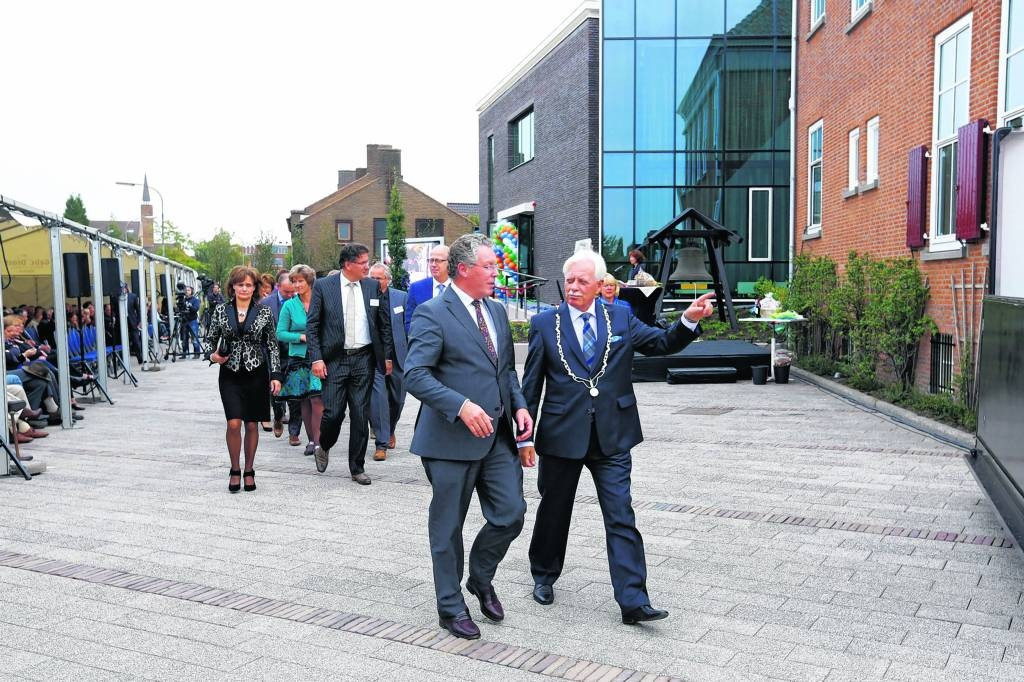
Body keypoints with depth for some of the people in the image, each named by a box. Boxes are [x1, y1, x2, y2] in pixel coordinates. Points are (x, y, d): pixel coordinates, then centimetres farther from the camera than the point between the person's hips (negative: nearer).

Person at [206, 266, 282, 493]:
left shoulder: (264, 312, 1)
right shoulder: (221, 310, 3)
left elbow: (272, 346, 2)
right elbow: (210, 340, 11)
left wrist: (275, 375, -4)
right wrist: (213, 355, -11)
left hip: (256, 374, 0)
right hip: (230, 375, 0)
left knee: (252, 424, 6)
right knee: (234, 423, -10)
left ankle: (249, 471, 21)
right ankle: (234, 471, 10)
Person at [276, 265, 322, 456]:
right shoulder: (289, 306, 5)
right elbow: (281, 333, 2)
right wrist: (302, 337, -11)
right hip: (298, 359, 2)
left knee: (317, 399, -12)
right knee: (303, 401, 6)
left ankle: (318, 439, -8)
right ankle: (311, 439, 17)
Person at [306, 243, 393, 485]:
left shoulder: (373, 286, 4)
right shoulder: (323, 286, -2)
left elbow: (384, 323, 10)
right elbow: (312, 325, -2)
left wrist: (387, 356, 6)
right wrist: (316, 358, -9)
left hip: (364, 359, 2)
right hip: (334, 360, -2)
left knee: (360, 415, 5)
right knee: (333, 413, -4)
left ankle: (357, 467, 17)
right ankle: (324, 448, 29)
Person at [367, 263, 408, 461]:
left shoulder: (401, 297, 2)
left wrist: (411, 354, 6)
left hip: (398, 356, 3)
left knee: (397, 399, 15)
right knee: (377, 399, -10)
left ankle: (389, 431, 41)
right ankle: (381, 443, -2)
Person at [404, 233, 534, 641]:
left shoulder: (497, 311, 12)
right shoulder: (433, 314, -12)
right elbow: (414, 375, -19)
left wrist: (519, 406, 4)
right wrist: (462, 405, -28)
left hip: (498, 436, 7)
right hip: (452, 438, -6)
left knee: (511, 514, 6)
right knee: (447, 528, 8)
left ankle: (480, 579, 34)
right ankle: (451, 607, 26)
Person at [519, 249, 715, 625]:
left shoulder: (620, 318, 5)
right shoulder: (545, 323, 0)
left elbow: (663, 343, 2)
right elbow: (531, 384, 1)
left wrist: (689, 320, -18)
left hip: (612, 437, 1)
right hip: (562, 435, 0)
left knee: (621, 518, -1)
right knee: (554, 511, 15)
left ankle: (633, 601, 3)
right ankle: (544, 576, 38)